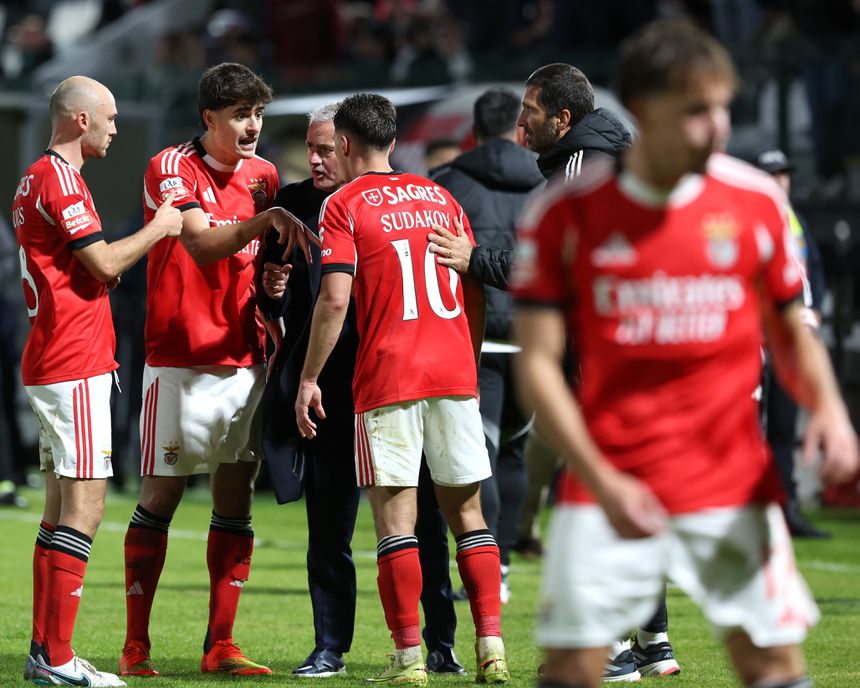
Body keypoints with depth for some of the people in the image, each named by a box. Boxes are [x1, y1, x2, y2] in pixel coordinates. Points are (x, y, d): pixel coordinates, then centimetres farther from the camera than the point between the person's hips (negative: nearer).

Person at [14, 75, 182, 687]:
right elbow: (104, 263, -15)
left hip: (51, 362, 11)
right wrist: (159, 229, -2)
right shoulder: (59, 179, -13)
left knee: (62, 508, 11)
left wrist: (115, 268, 10)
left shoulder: (38, 177, 19)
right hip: (76, 366, -11)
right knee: (84, 507, -10)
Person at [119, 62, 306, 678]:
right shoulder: (172, 168, -8)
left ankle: (220, 645, 9)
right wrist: (266, 219, -33)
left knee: (236, 500, 5)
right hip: (181, 361, -6)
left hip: (246, 360, 6)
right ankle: (136, 647, 0)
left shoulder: (264, 176, 10)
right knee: (161, 496, -4)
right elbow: (202, 246, -22)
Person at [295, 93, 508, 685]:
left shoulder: (344, 206, -1)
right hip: (455, 371, 5)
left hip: (387, 379, -4)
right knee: (466, 509, 10)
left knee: (395, 517, -2)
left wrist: (309, 379, -5)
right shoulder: (441, 198, 15)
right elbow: (476, 297, 14)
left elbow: (336, 298, -11)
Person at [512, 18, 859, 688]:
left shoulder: (756, 201, 2)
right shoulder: (568, 212, -4)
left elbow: (793, 334, 12)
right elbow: (538, 362, -4)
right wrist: (600, 480, -16)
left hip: (733, 484, 2)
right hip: (608, 487, -1)